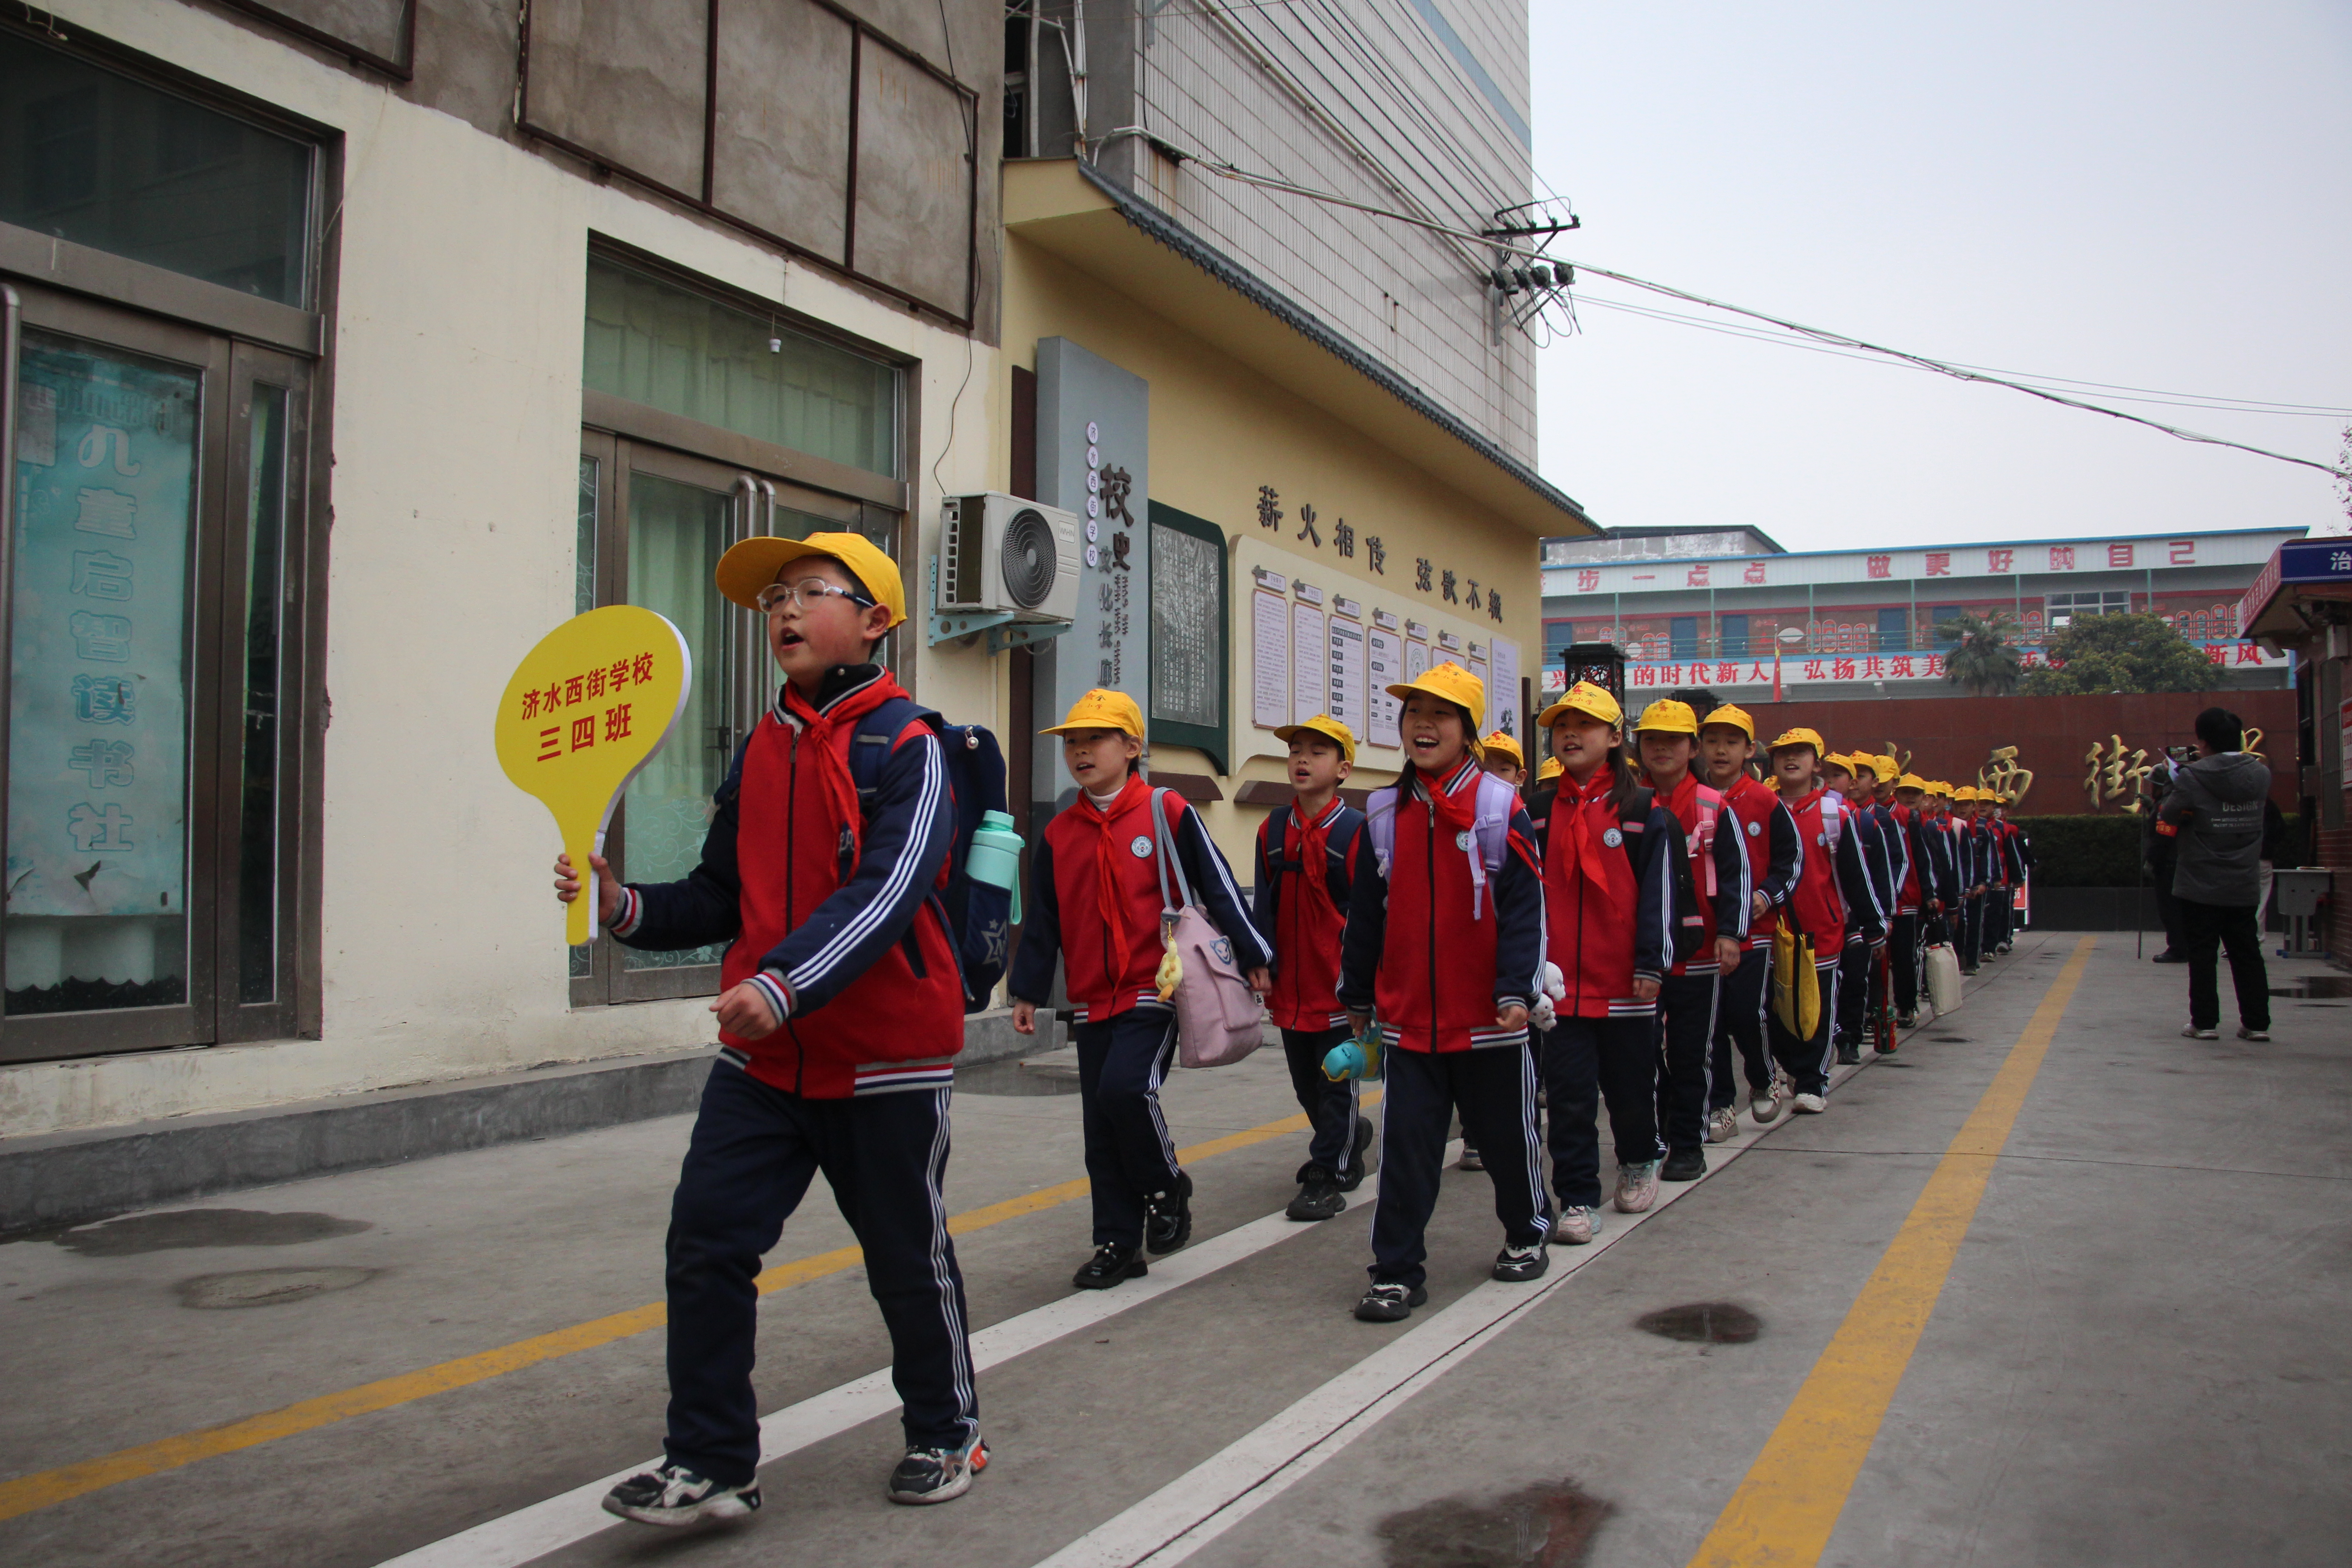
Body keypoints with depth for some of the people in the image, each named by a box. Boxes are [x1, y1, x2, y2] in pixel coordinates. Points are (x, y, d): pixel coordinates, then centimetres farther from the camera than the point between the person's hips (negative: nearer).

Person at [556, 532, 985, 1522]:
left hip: (884, 1062, -5)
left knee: (909, 1258, 10)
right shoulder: (759, 752, 9)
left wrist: (788, 983, -36)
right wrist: (626, 907, -4)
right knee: (704, 1243, -1)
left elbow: (887, 892, -24)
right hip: (762, 1057, 6)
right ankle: (711, 1465, 14)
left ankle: (946, 1434, 32)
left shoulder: (906, 746, -11)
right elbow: (722, 898, 13)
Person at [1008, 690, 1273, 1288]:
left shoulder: (1167, 812, -4)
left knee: (1125, 1087, -23)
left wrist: (1254, 958, 0)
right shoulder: (1057, 835, 9)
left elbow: (1218, 886, -1)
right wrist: (1027, 991, 13)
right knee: (1100, 1126, 6)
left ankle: (1167, 1187, 4)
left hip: (1155, 992, -5)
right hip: (1092, 1002, 5)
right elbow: (1042, 921, 15)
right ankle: (1118, 1245, 19)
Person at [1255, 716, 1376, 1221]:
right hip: (1289, 986, 6)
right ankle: (1350, 1136, 40)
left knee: (1336, 1081, 2)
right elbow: (1265, 907, 8)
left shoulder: (1356, 831, -10)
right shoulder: (1273, 830, 5)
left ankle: (1329, 1177, 11)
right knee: (1306, 1084, 18)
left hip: (1337, 985, -6)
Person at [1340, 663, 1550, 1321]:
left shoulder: (1500, 808, -6)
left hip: (1488, 1019, -2)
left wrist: (1516, 991, -15)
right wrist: (1357, 995, 14)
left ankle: (1527, 1234, 38)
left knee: (1506, 1133, 14)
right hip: (1407, 1016, 2)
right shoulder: (1385, 813, 4)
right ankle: (1397, 1270, 9)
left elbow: (1524, 908, -8)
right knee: (1406, 1142, 0)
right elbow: (1365, 914, 11)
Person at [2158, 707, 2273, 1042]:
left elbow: (2167, 818, -10)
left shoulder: (2193, 778, -16)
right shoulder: (2261, 774, -1)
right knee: (2247, 954, 11)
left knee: (2202, 955, 4)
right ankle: (2257, 1022, 13)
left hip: (2201, 886, -4)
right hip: (2245, 886, 4)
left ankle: (2205, 1022, 6)